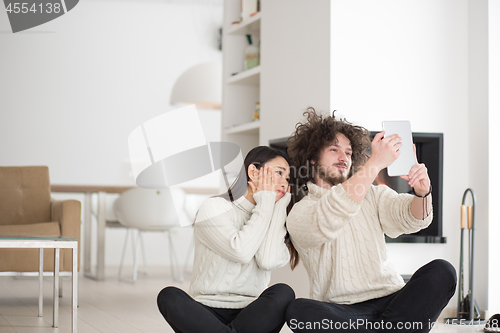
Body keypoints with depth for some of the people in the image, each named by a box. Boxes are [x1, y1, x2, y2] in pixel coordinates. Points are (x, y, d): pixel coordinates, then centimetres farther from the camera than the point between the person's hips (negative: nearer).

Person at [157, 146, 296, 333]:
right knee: (169, 296, -32)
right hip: (205, 314, -2)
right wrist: (265, 202, -7)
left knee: (283, 293, -28)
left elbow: (268, 261, -11)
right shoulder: (215, 207, 1)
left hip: (250, 316, 2)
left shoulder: (272, 215, 12)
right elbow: (240, 251, -18)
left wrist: (279, 205, -1)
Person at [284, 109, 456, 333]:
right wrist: (376, 162, -27)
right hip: (339, 312, -3)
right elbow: (327, 223, -20)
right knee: (297, 311, -35)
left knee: (441, 271, -22)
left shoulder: (372, 195, 20)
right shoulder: (300, 212, 4)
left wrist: (422, 193, -23)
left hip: (390, 302, 4)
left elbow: (411, 218, 3)